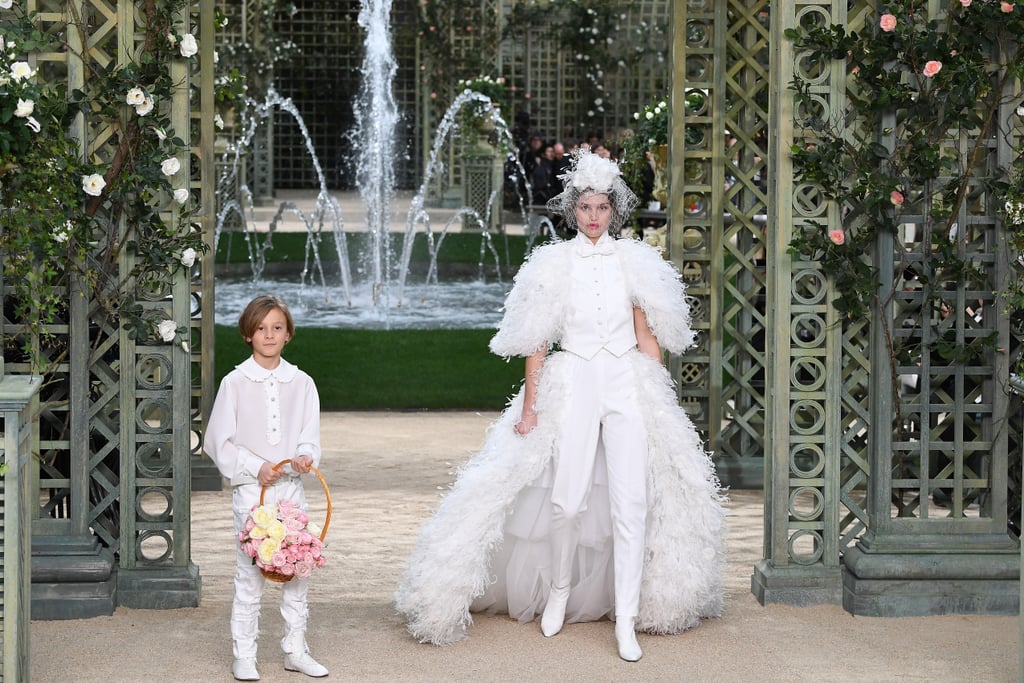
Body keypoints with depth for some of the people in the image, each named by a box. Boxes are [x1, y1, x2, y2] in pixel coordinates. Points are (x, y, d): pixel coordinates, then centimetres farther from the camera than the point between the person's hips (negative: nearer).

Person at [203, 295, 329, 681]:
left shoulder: (301, 383, 5)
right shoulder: (235, 383, -3)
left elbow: (309, 437, 8)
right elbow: (218, 442, -2)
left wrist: (306, 456, -14)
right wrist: (256, 468, -11)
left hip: (291, 487, 3)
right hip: (251, 489, -3)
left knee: (297, 570, 6)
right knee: (250, 575, -2)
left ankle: (296, 650, 18)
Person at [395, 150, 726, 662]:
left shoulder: (633, 261, 7)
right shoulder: (554, 264, 2)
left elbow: (647, 336, 12)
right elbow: (537, 343, 2)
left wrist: (658, 400, 8)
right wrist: (529, 406, -3)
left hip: (629, 386, 1)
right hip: (572, 385, -1)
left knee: (631, 499, -7)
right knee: (568, 499, -5)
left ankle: (626, 620, -4)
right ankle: (559, 589, 23)